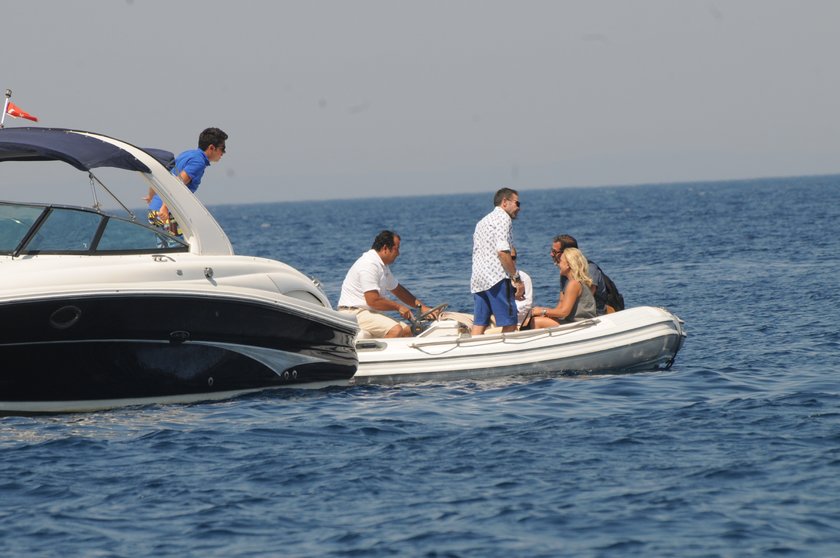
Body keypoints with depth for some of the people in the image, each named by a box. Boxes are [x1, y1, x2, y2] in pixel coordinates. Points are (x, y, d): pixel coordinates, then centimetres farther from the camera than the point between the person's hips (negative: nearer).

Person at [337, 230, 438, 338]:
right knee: (395, 330, -28)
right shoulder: (369, 265, -18)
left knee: (407, 330, -1)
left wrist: (421, 306, 21)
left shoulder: (383, 265, 17)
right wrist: (398, 307, -9)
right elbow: (373, 300, -23)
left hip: (369, 312, 11)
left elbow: (397, 289, 29)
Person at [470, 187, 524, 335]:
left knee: (479, 325, 4)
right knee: (510, 324, -9)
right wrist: (517, 279, -12)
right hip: (496, 278, -9)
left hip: (477, 279, 9)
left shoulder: (483, 222, 27)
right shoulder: (503, 217, -2)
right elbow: (502, 252, -14)